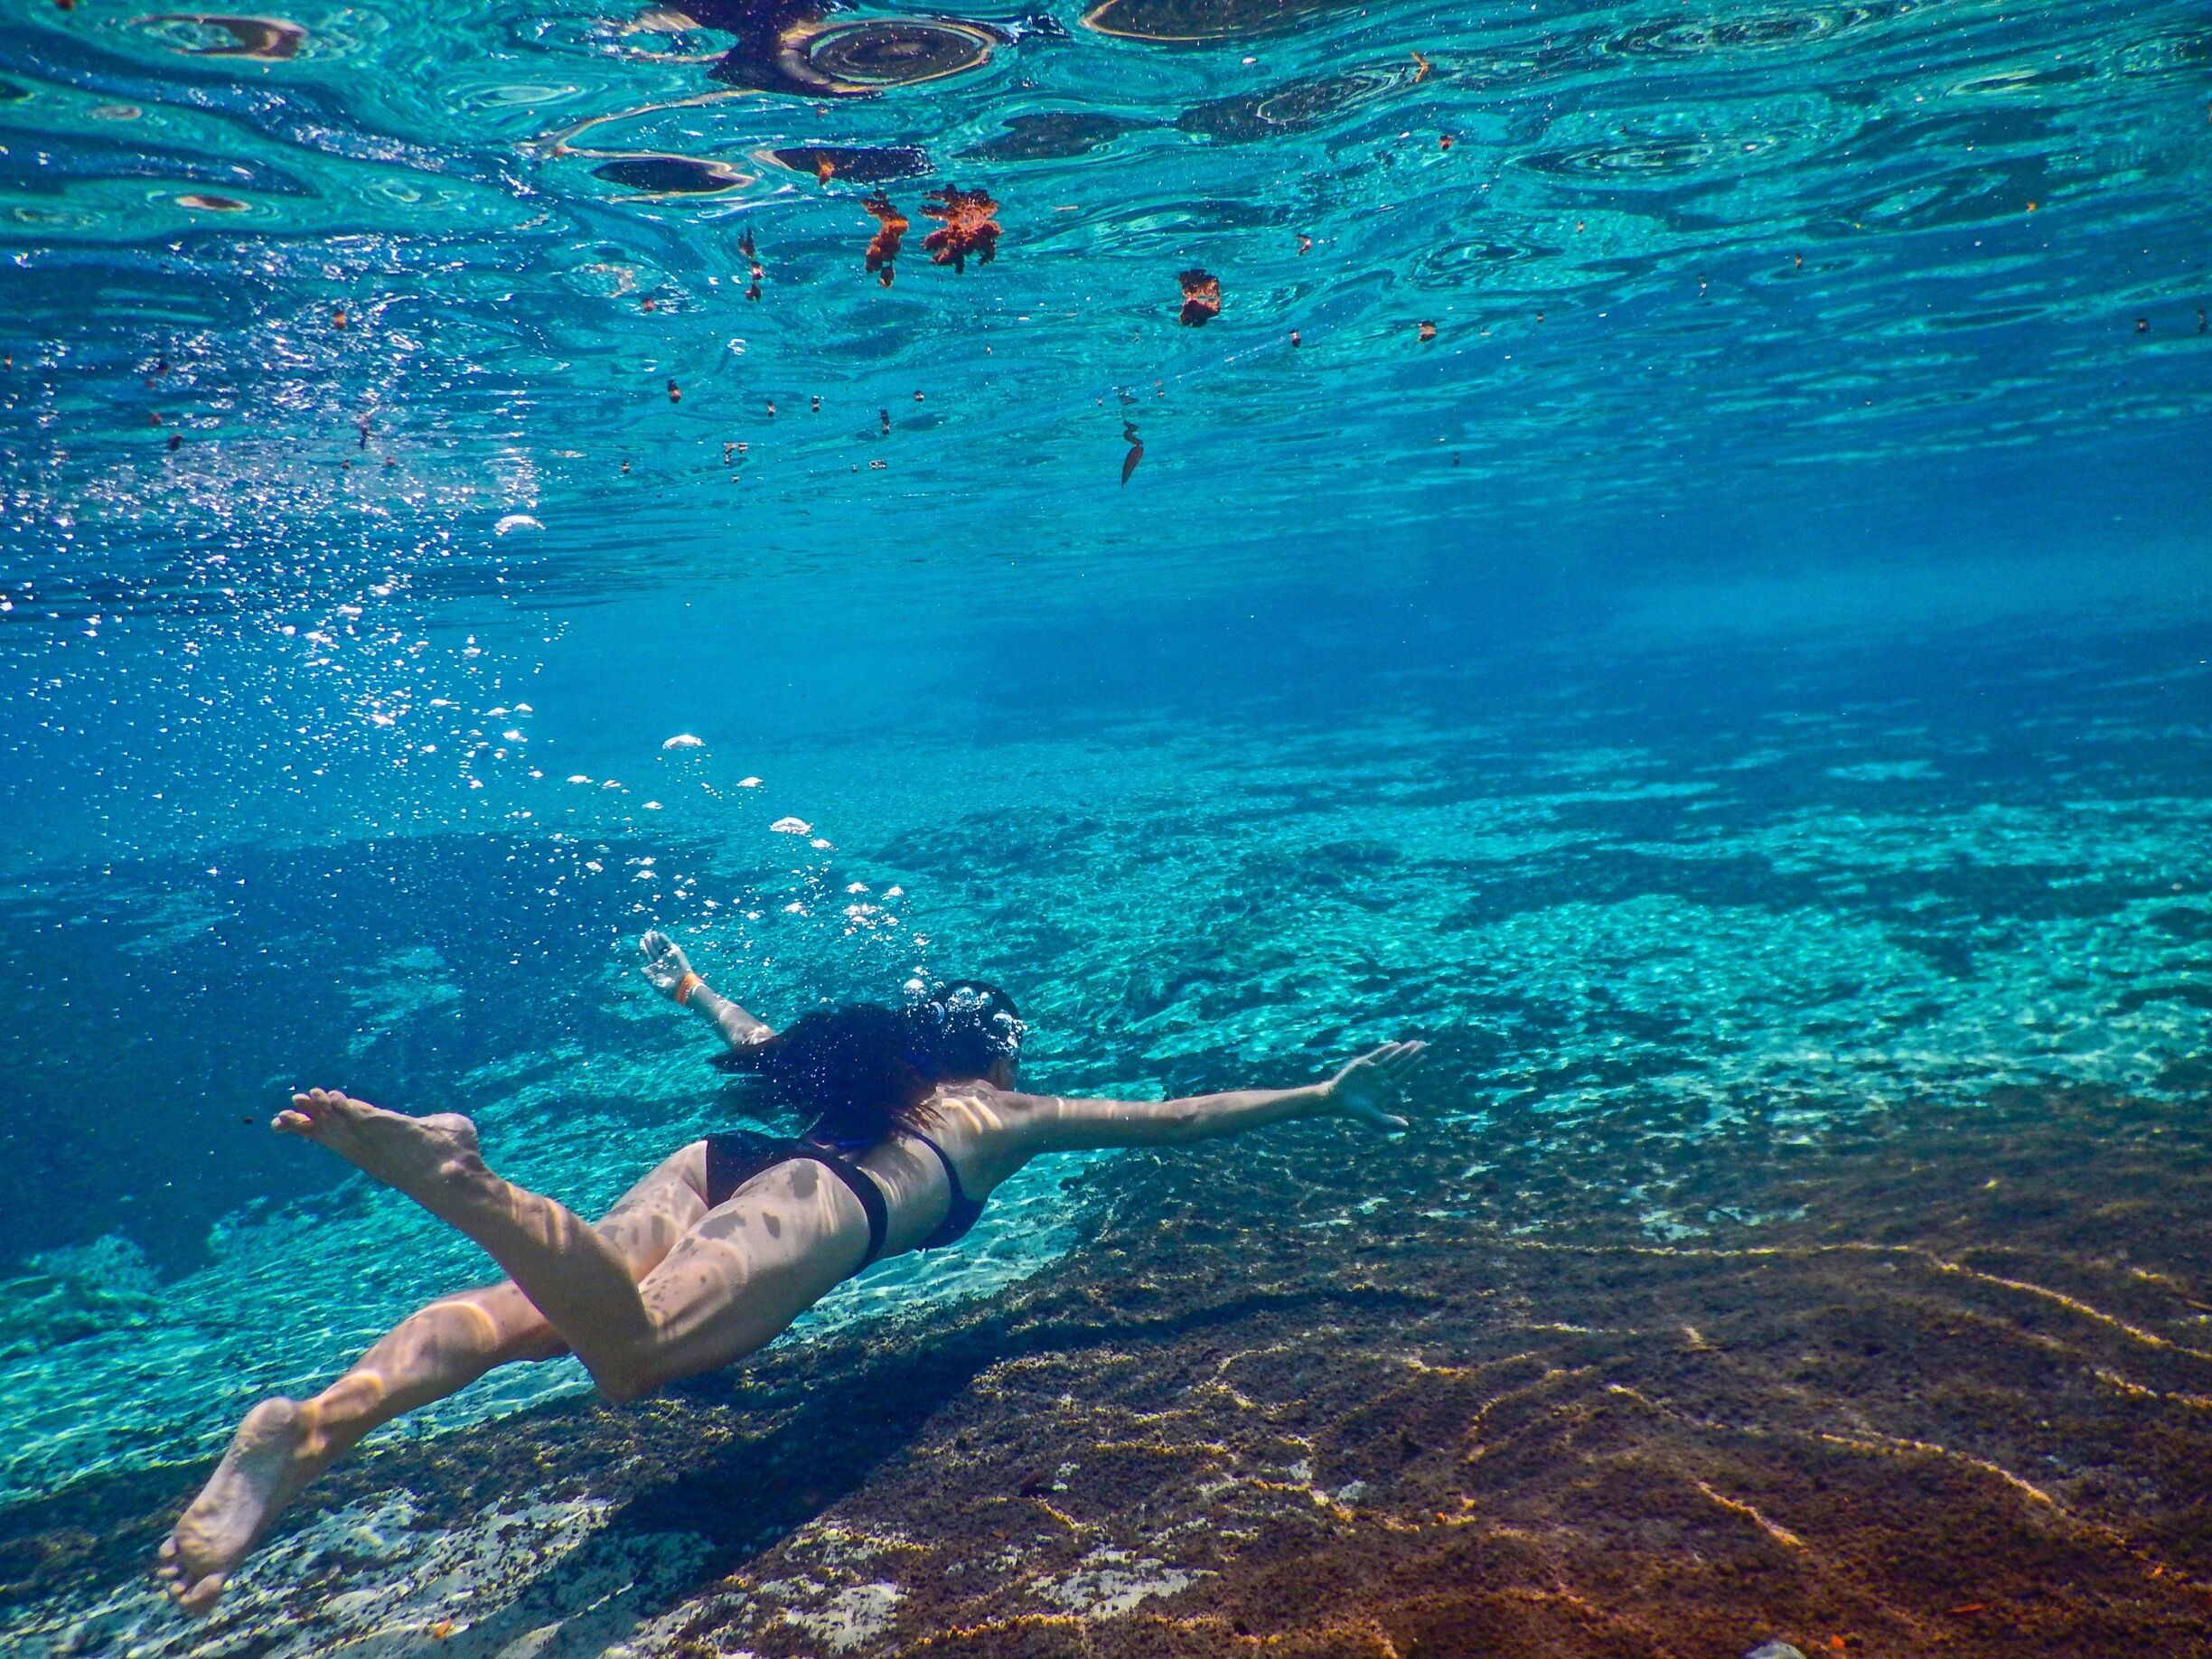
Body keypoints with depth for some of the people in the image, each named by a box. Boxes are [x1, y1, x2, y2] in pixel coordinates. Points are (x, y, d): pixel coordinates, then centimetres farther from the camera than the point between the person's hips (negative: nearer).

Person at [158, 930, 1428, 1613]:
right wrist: (1321, 1097, 35)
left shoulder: (873, 1081, 40)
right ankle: (456, 1178, -55)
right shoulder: (1013, 1114, 29)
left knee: (529, 1309, -17)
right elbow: (1178, 1119, 28)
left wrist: (689, 983, 76)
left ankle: (310, 1429, -40)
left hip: (720, 1163, 7)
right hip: (818, 1209, -6)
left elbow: (762, 1044, 56)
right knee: (632, 1345, -32)